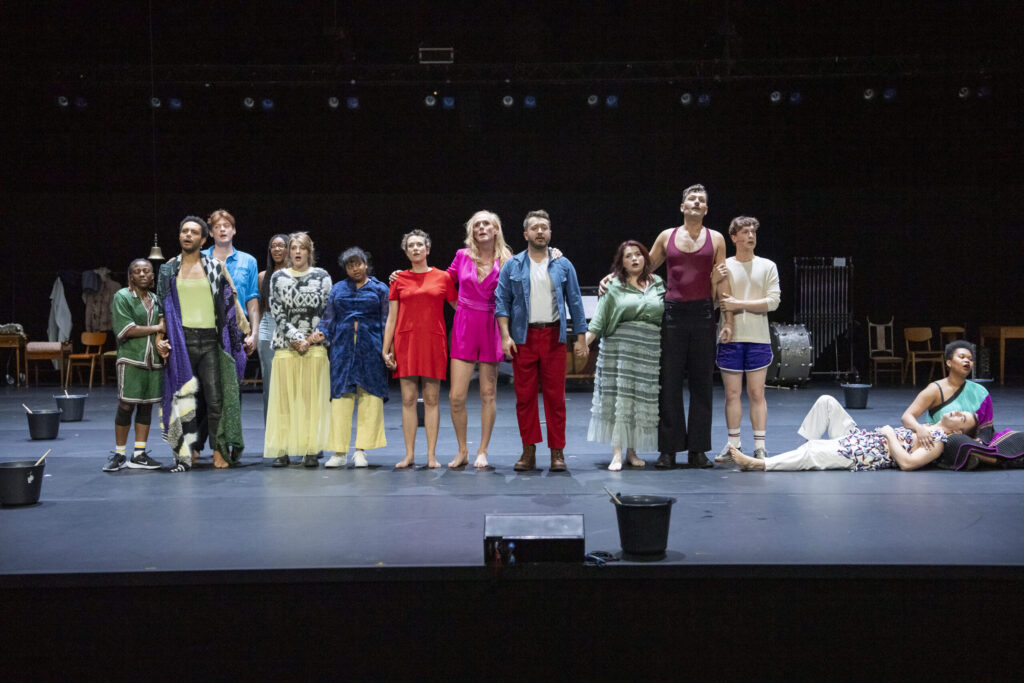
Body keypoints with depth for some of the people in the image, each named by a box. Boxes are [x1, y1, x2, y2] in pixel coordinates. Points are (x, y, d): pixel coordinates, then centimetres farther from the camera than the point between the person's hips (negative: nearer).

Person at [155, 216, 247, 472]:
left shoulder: (215, 266, 9)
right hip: (181, 339, 1)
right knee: (184, 395, -1)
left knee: (215, 397, -2)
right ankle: (187, 452, 4)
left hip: (210, 338, 0)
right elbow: (163, 307, 11)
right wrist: (160, 336, 1)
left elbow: (231, 299, 10)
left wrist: (243, 327, 3)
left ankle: (219, 450, 6)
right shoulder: (169, 269, 11)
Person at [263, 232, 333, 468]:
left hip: (315, 345, -1)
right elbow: (277, 312, 3)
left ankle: (311, 450, 1)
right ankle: (282, 450, 1)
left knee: (312, 396, -3)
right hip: (285, 344, 1)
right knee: (284, 397, -2)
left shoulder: (322, 276, 8)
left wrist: (313, 337, -8)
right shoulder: (278, 277, 9)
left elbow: (326, 310, 4)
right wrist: (297, 338, -7)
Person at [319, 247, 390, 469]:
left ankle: (361, 450, 2)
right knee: (341, 394, -4)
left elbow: (386, 321, 6)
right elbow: (329, 318, 15)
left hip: (371, 348, -1)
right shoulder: (338, 289, 17)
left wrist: (387, 348, -6)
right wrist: (321, 333, -5)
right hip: (343, 347, 2)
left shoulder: (380, 289, 11)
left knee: (370, 395, -5)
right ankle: (339, 452, -1)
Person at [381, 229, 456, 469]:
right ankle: (409, 454, 6)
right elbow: (391, 318, 8)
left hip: (434, 341, -1)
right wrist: (385, 350, 2)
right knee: (408, 399, 1)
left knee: (431, 399, 0)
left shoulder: (442, 278, 6)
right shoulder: (399, 279, 7)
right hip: (406, 341, 1)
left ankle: (431, 455, 5)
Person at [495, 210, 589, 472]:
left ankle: (557, 452, 6)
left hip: (553, 337, 0)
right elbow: (501, 302, 4)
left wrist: (581, 338, 4)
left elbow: (575, 303, 9)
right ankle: (528, 451, 9)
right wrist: (505, 335, -6)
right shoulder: (512, 266, 7)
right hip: (523, 337, 0)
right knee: (524, 396, 1)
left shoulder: (563, 265, 8)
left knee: (555, 396, 0)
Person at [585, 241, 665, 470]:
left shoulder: (657, 284, 12)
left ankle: (632, 451, 13)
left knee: (643, 401, 4)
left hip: (650, 349, 3)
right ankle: (617, 453, -6)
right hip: (620, 347, -3)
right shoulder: (614, 286, 4)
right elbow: (599, 318, 0)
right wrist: (584, 341, -11)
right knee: (618, 399, -7)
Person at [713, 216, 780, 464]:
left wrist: (738, 304, -11)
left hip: (758, 339, 0)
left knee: (757, 393, 1)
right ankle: (733, 445, 11)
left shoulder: (767, 267, 6)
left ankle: (759, 446, 4)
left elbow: (773, 302, -4)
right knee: (732, 393, 3)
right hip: (730, 339, 0)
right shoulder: (723, 266, 6)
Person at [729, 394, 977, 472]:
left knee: (809, 454, -28)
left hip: (859, 457, -10)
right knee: (826, 402, 1)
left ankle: (757, 464, -19)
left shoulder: (937, 442, -9)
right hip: (859, 436, 10)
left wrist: (890, 434, -13)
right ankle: (799, 447, 2)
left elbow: (907, 462, -24)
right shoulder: (926, 428, 19)